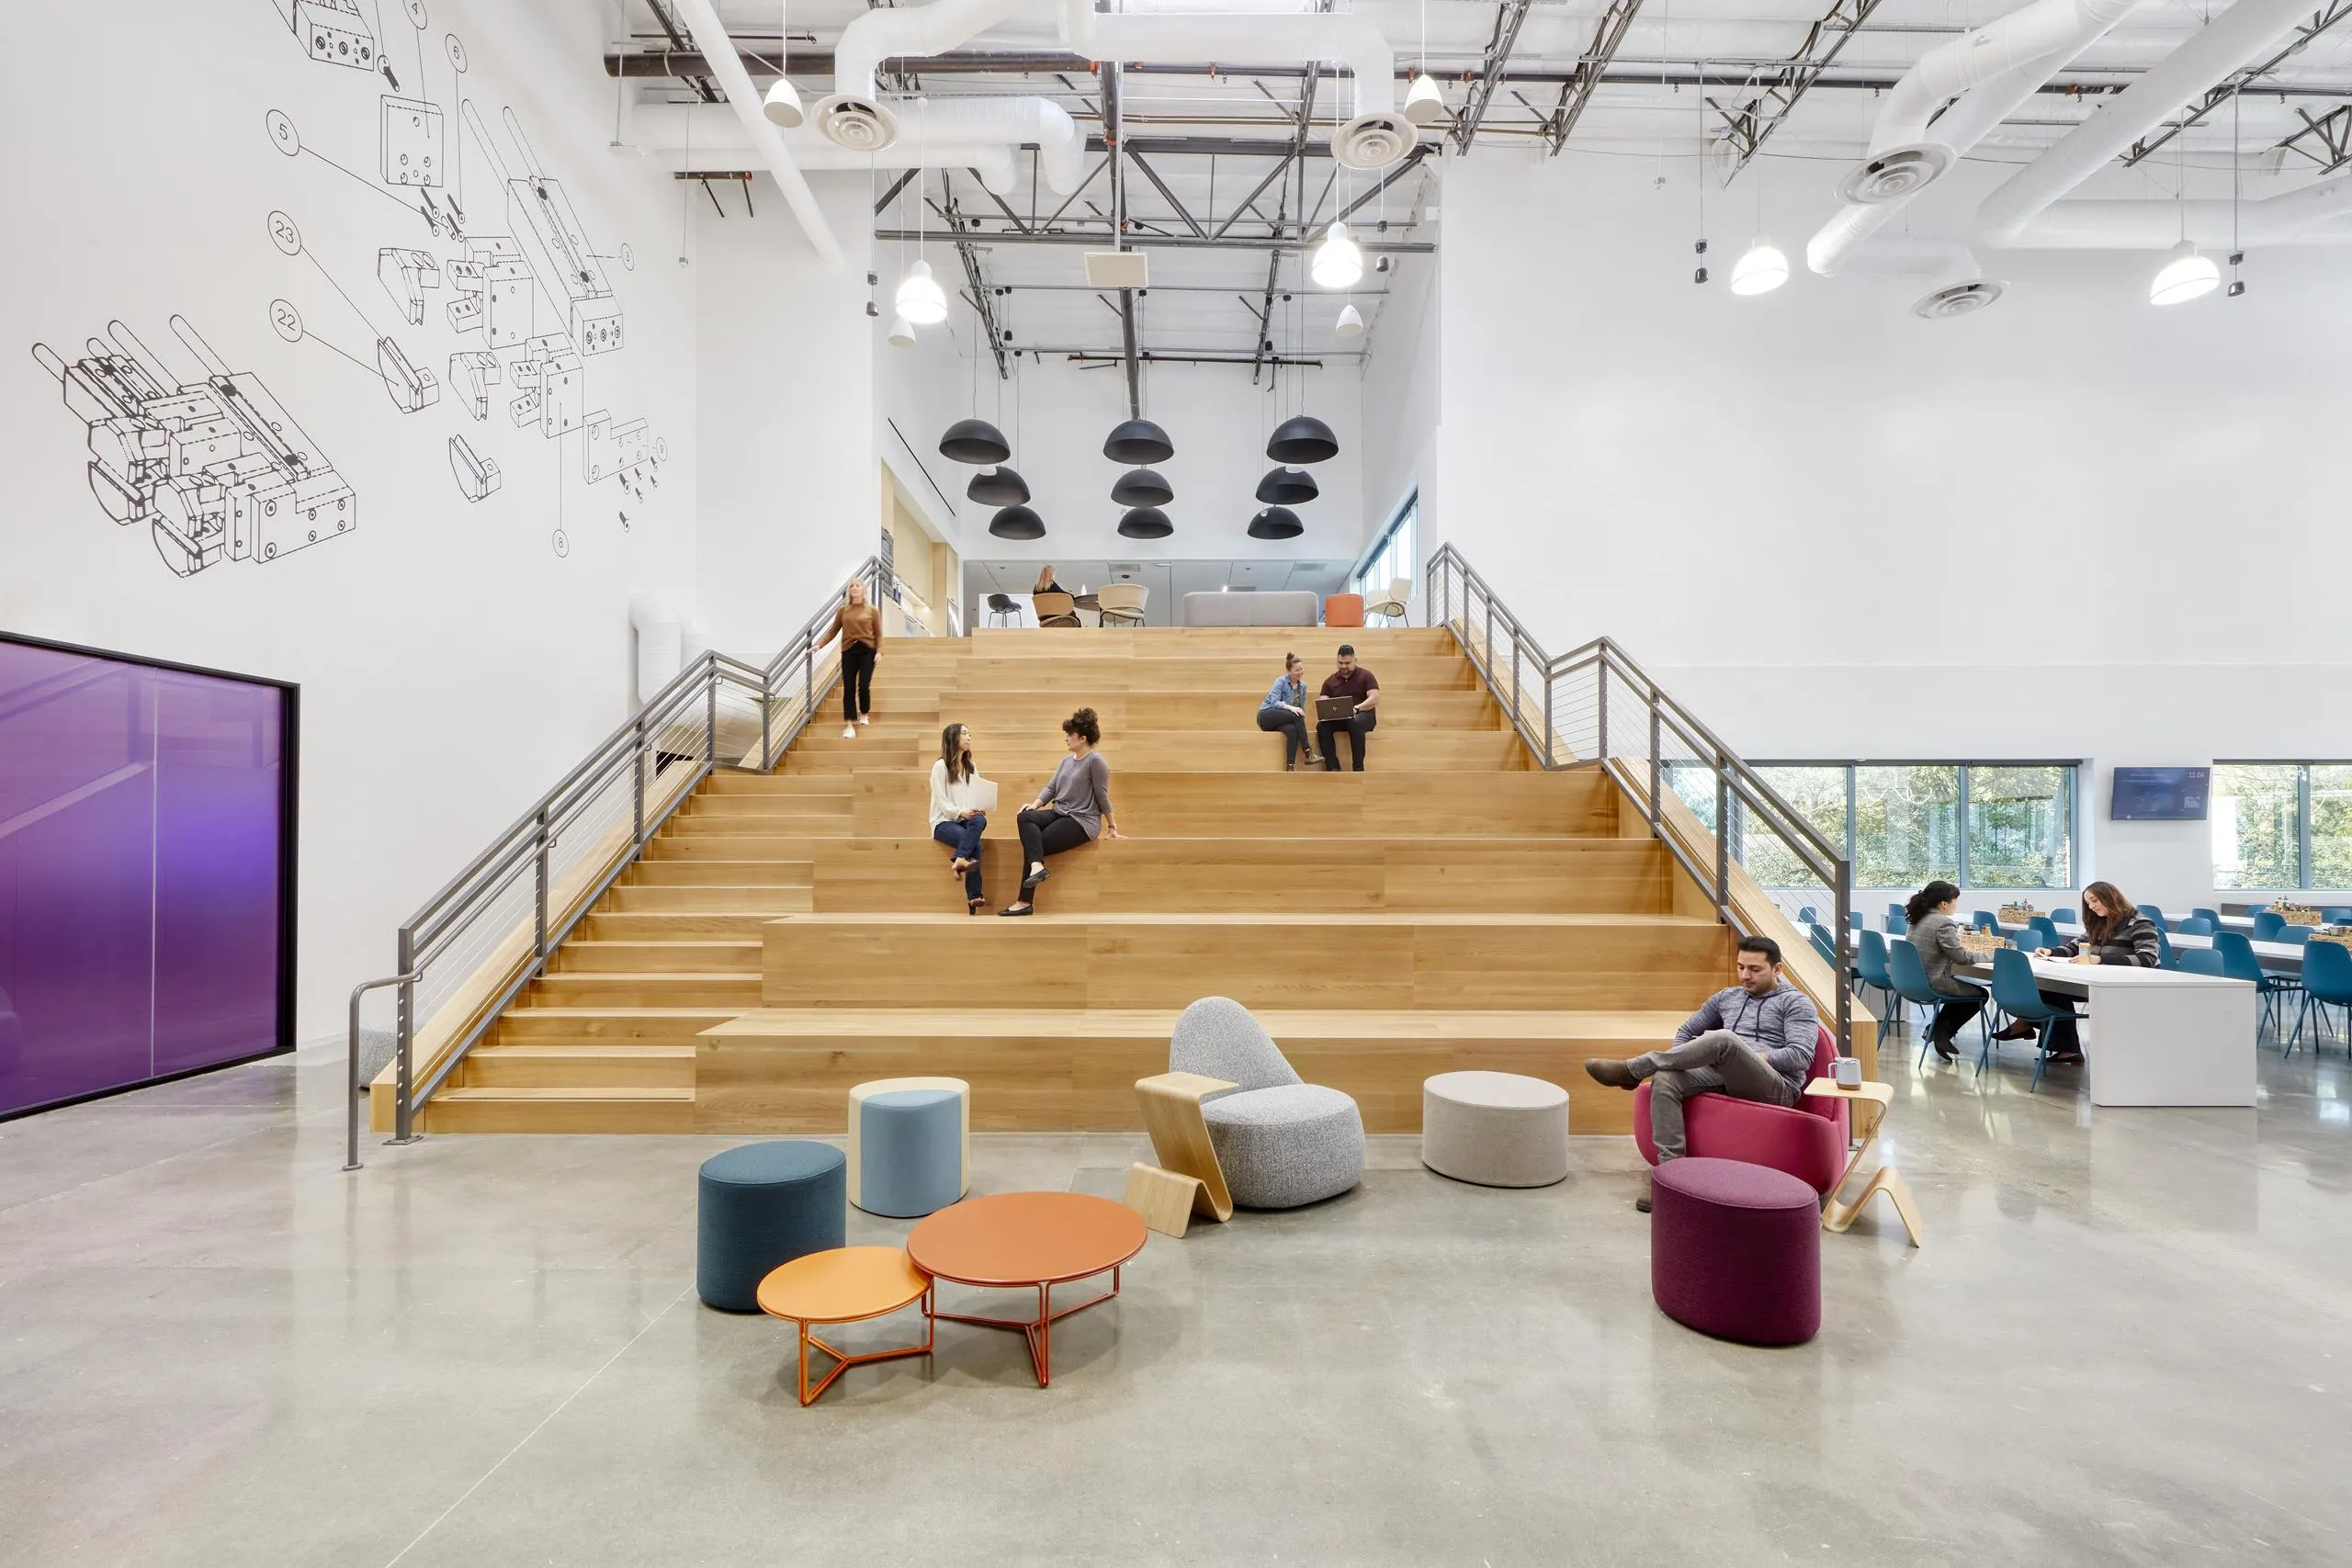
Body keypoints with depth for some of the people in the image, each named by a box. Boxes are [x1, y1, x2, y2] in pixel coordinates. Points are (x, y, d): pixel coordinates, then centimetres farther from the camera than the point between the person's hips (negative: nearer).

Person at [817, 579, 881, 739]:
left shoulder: (872, 611, 3)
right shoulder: (843, 610, 8)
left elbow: (878, 634, 1)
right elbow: (832, 631, 8)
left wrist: (879, 651, -10)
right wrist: (819, 644, -2)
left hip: (867, 651, -2)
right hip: (848, 652, 2)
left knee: (863, 686, -5)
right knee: (848, 689, -3)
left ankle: (864, 714, 24)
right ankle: (849, 725, -3)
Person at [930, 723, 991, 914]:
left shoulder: (971, 766, 17)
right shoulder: (940, 766, -2)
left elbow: (977, 796, 12)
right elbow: (942, 802, -9)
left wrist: (979, 811, -10)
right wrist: (960, 812, -24)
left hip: (967, 819, 5)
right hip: (944, 821, -5)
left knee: (980, 821, -32)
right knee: (975, 844, -31)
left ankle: (959, 861, -42)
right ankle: (974, 898, -36)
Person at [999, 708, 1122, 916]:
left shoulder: (1095, 761, -11)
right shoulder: (1067, 760, 15)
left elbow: (1102, 796, -8)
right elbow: (1051, 787, 12)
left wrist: (1112, 826, -2)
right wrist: (1035, 805, -6)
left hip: (1082, 821, -8)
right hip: (1059, 814, 8)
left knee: (1034, 844, -19)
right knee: (1025, 817, -21)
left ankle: (1026, 902, -15)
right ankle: (1037, 866, -37)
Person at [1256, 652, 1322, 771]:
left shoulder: (1302, 685, 10)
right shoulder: (1281, 681, -7)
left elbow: (1301, 708, 15)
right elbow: (1274, 702, -19)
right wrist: (1290, 707, -36)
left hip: (1281, 720, 5)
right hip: (1267, 716, -5)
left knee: (1292, 729, -34)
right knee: (1296, 716, -32)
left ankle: (1290, 767, -38)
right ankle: (1308, 753, -32)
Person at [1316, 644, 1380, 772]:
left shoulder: (1365, 675, 4)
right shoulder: (1330, 680, 13)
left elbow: (1375, 699, -8)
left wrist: (1357, 708, -24)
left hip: (1363, 715, -3)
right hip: (1338, 718, 3)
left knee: (1355, 723, -39)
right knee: (1322, 726, -27)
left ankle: (1359, 769, -33)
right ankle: (1333, 768, -29)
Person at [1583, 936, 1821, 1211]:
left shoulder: (1796, 1002, 8)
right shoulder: (1726, 997, 23)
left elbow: (1802, 1055, -6)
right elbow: (1685, 1031, 26)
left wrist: (1754, 1058, -14)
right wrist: (1681, 1059, 6)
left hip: (1776, 1087, -6)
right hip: (1722, 1075, 6)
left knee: (1723, 1038, -37)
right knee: (1665, 1079, -27)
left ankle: (1632, 1069, -25)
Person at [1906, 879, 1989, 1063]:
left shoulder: (1918, 919, 8)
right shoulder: (1943, 923, -19)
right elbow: (1962, 957, -17)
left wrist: (1958, 946, 16)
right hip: (1933, 984, -9)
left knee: (1964, 987, 30)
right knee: (1980, 994, 15)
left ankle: (1937, 1028, 21)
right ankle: (1941, 1033, 12)